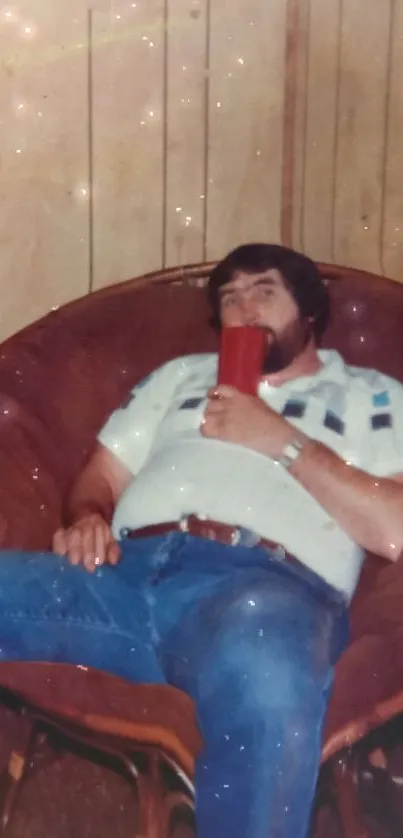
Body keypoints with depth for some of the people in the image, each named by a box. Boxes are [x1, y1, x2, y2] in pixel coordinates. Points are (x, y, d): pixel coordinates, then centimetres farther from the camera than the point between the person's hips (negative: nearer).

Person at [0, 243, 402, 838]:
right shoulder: (181, 376, 34)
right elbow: (100, 478, 26)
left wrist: (284, 441, 2)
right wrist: (87, 520, 2)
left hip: (267, 580, -3)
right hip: (127, 569, 4)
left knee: (262, 674, -42)